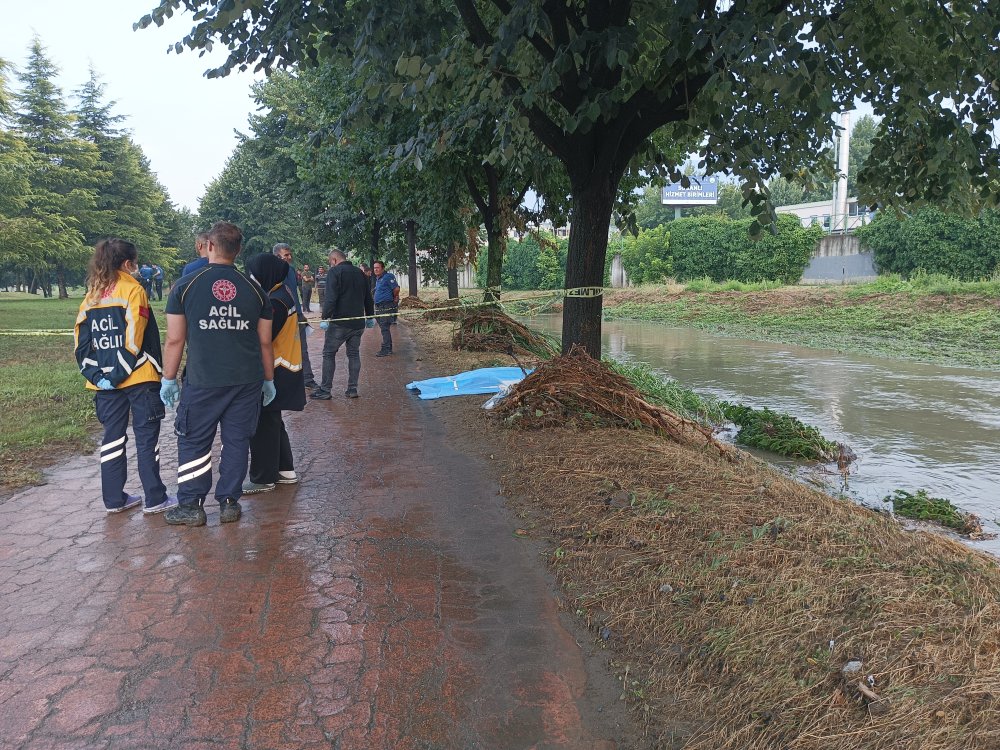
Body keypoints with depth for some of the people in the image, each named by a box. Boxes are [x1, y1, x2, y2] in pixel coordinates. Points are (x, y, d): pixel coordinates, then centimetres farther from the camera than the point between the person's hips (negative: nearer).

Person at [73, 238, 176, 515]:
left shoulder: (91, 297, 11)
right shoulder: (133, 290, -7)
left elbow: (81, 343, 6)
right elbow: (135, 339, -17)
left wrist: (97, 376, 1)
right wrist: (119, 374, -11)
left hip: (106, 382, 6)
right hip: (138, 379, -6)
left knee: (112, 438, 13)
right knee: (147, 438, 1)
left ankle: (114, 499, 18)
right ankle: (155, 499, 4)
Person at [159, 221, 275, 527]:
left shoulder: (185, 286, -2)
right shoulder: (254, 289, 5)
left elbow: (175, 340, -2)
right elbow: (265, 342, 8)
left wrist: (168, 379, 8)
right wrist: (269, 380, 17)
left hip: (202, 381, -2)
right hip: (247, 381, 2)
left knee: (194, 441, 10)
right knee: (236, 441, 10)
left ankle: (190, 506, 15)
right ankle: (229, 503, 17)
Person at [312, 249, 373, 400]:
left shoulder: (335, 272, -8)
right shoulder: (360, 273, 13)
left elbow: (330, 298, -18)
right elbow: (368, 298, 20)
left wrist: (325, 317, -16)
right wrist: (370, 315, 29)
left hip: (339, 323, -6)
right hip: (358, 322, 6)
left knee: (329, 354, 3)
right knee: (354, 354, 12)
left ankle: (325, 390, 3)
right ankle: (352, 389, 11)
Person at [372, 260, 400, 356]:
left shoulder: (388, 277, -12)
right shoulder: (377, 279, 17)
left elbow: (396, 289, -18)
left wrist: (395, 298, -5)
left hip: (386, 307, -10)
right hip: (379, 308, 10)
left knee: (384, 328, -10)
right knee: (384, 328, 13)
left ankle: (386, 349, -7)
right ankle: (388, 348, 21)